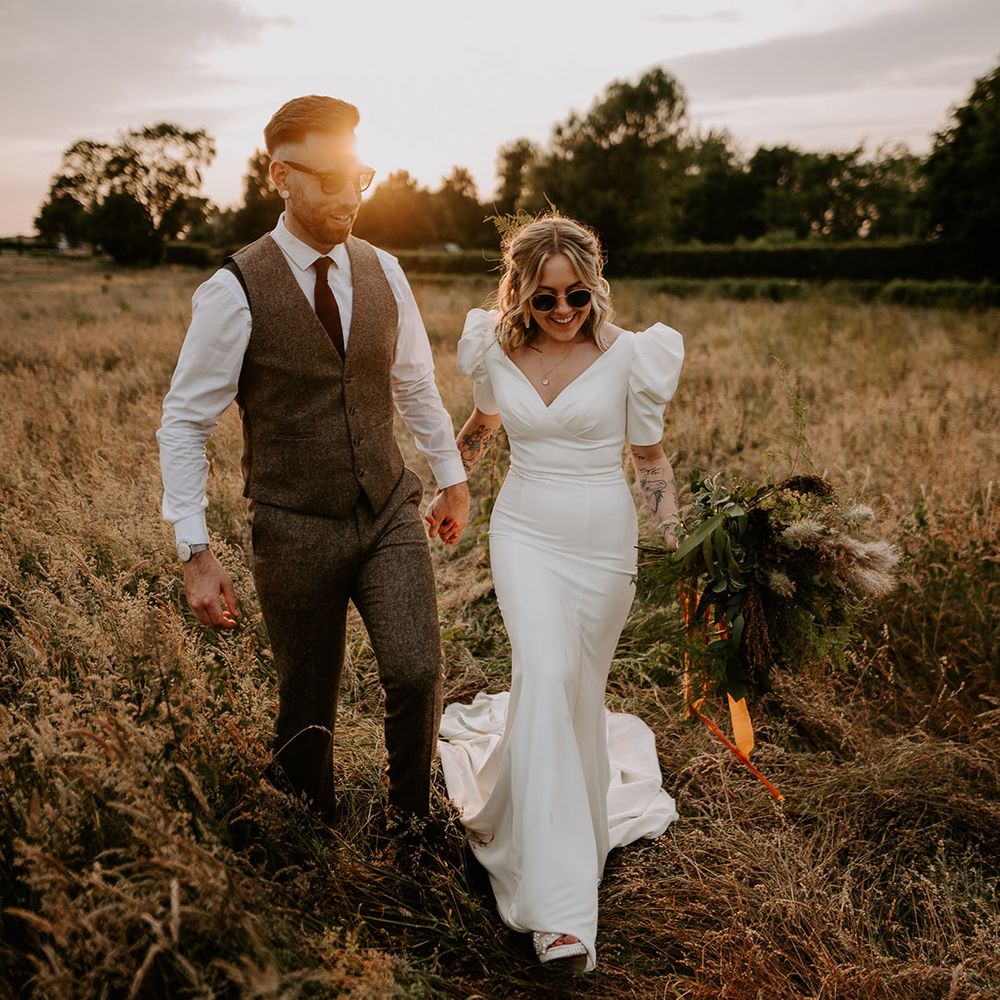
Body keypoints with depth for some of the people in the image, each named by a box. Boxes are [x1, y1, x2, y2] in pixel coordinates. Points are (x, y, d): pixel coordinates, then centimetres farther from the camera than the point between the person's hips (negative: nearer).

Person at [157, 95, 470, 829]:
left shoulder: (383, 271, 2)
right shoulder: (235, 292, -12)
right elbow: (185, 423, -8)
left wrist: (452, 477, 19)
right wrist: (196, 553, -13)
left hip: (391, 513, 3)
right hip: (296, 531, -3)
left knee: (417, 674, -9)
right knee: (309, 708, 11)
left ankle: (411, 815, 22)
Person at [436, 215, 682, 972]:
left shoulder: (628, 355, -7)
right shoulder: (497, 351, 0)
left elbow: (651, 460, 0)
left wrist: (680, 547, -5)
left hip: (603, 545, 0)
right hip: (525, 537, 1)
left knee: (579, 689, 10)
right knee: (546, 676, -17)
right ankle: (561, 907, -14)